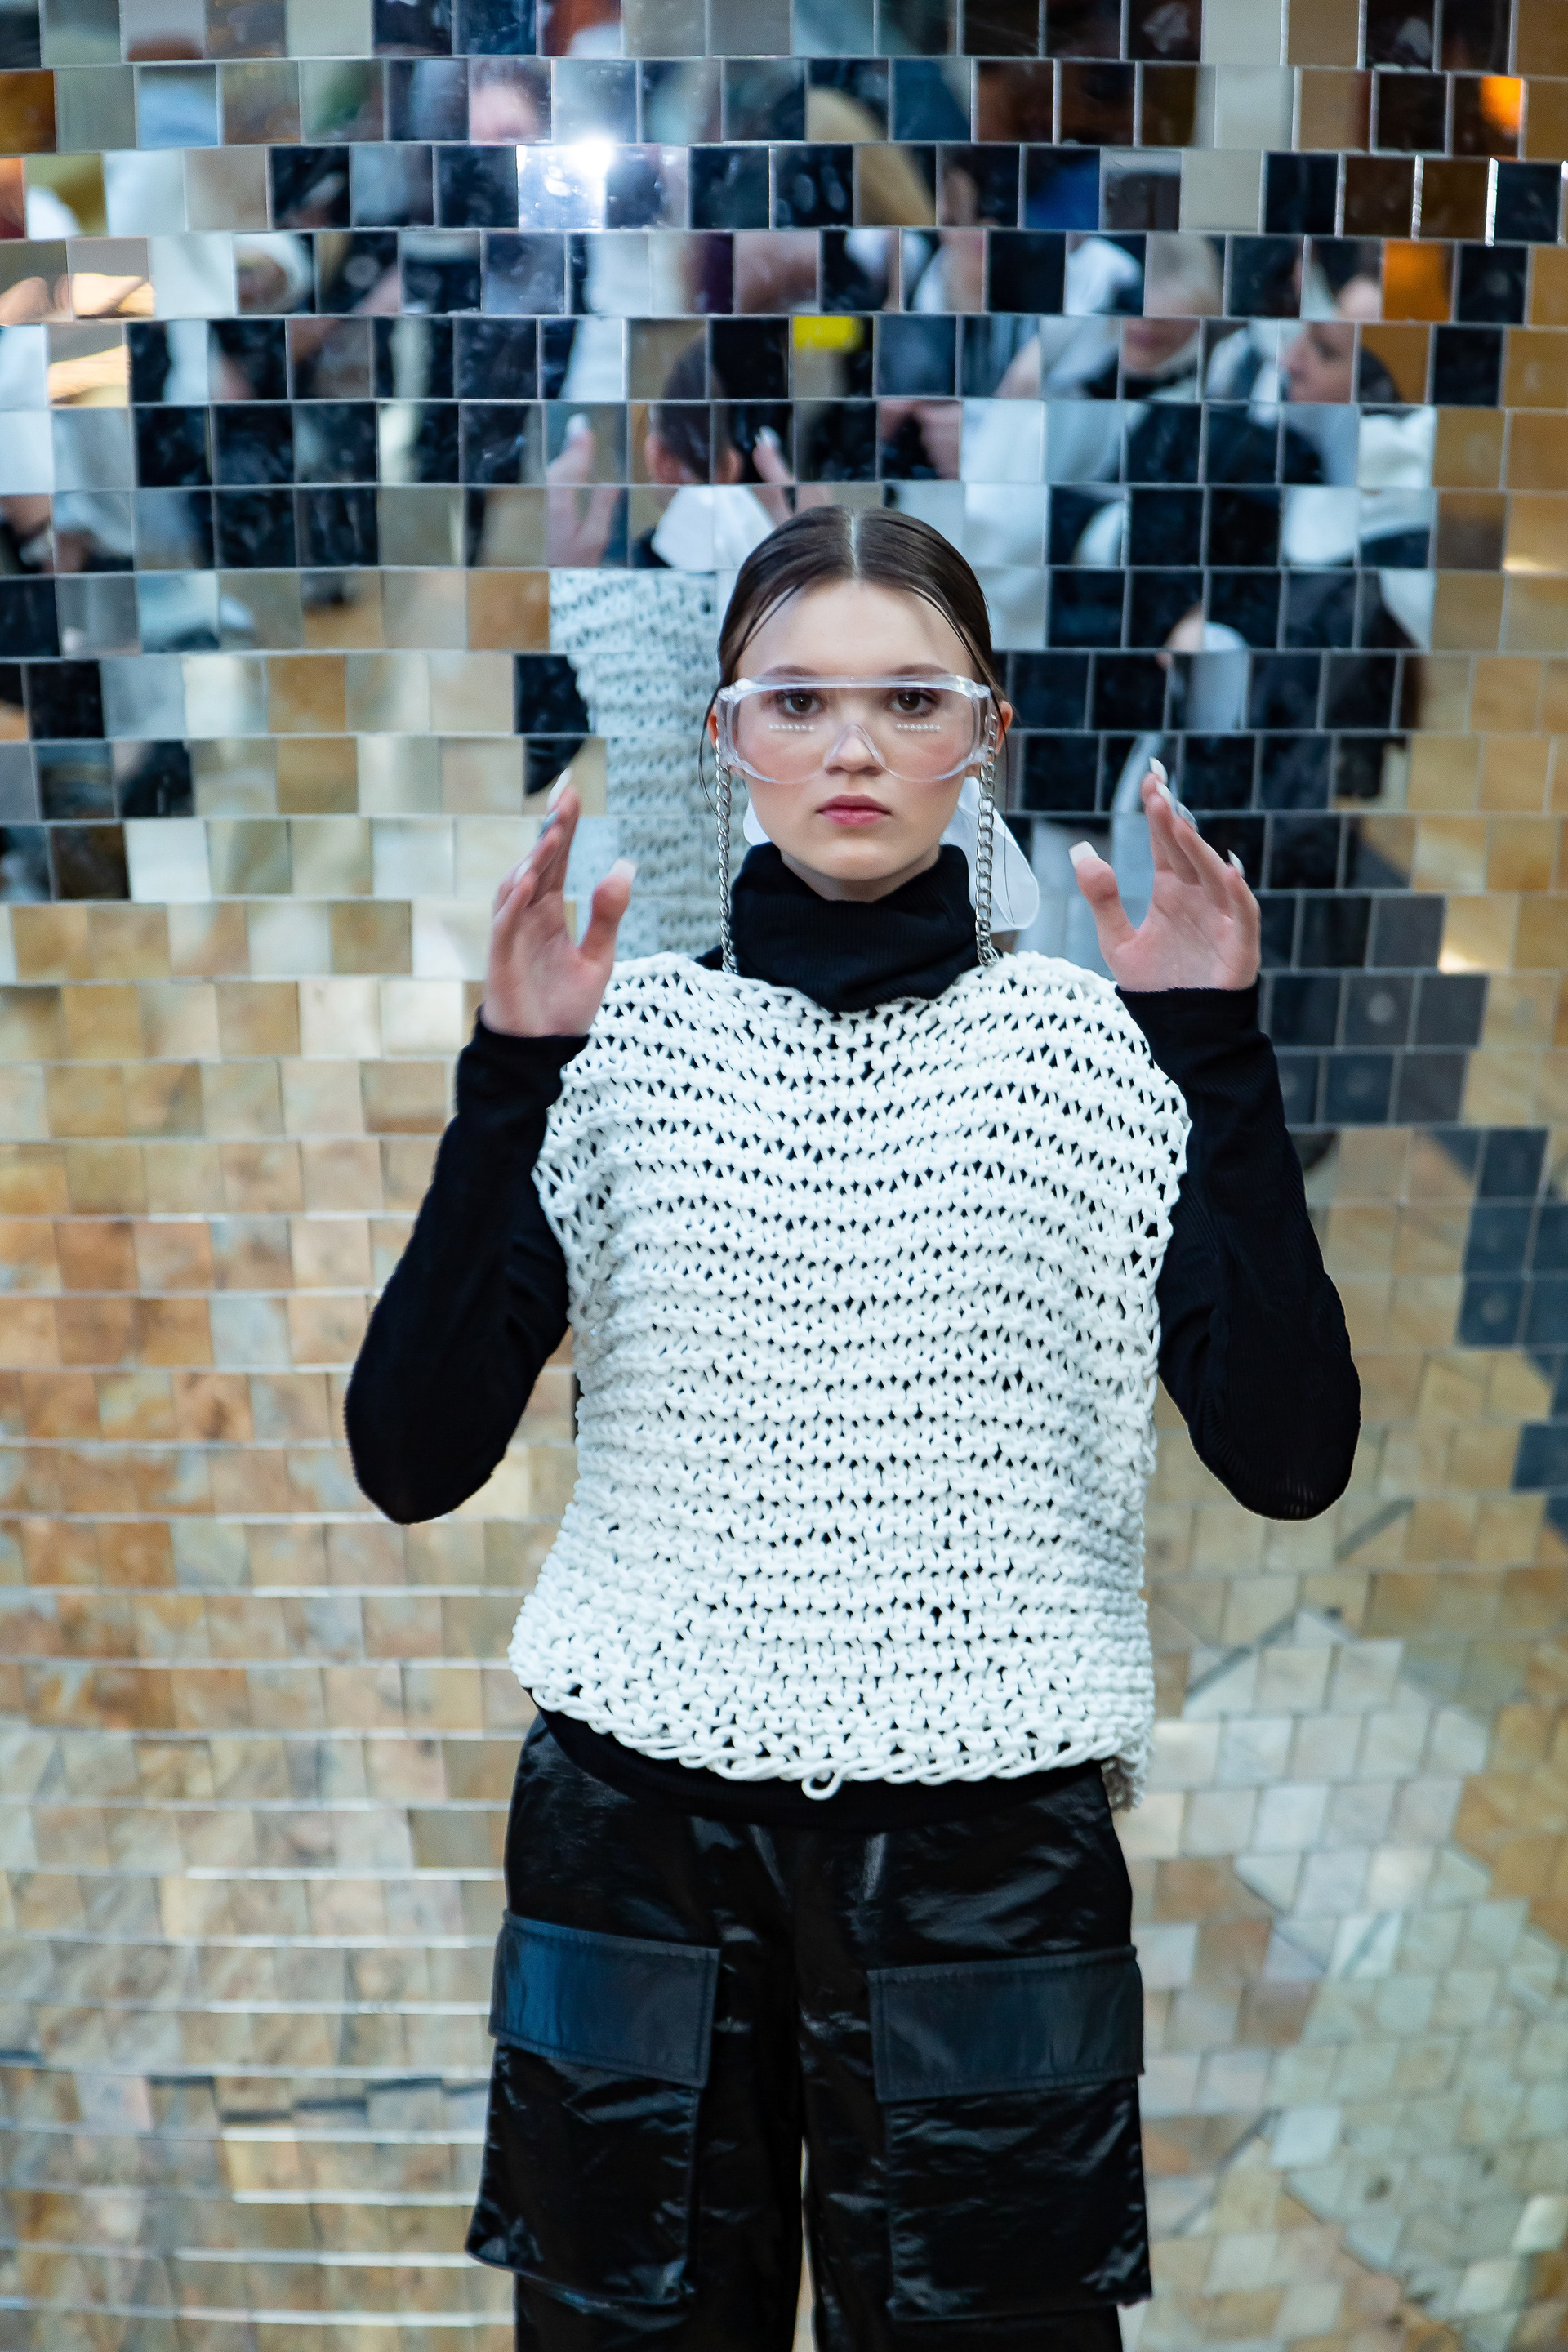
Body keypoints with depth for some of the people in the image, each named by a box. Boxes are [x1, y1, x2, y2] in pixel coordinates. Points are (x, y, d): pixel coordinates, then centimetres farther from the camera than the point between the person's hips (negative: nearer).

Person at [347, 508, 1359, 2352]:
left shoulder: (1096, 1045, 0)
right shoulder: (622, 1039, 0)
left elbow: (1288, 1457, -8)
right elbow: (411, 1461, -7)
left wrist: (1220, 1050, -14)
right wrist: (510, 1076, -15)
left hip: (991, 1837, 0)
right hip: (636, 1827, 1)